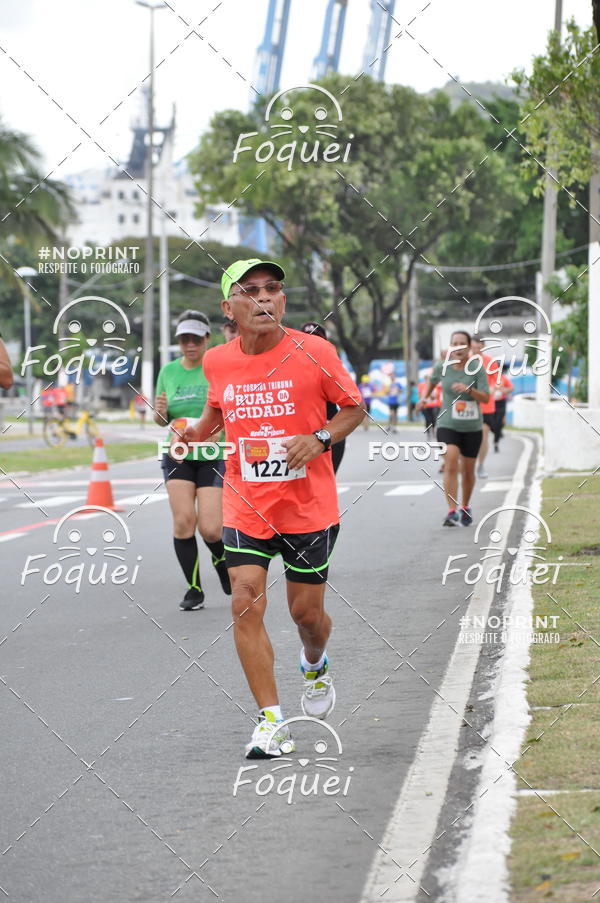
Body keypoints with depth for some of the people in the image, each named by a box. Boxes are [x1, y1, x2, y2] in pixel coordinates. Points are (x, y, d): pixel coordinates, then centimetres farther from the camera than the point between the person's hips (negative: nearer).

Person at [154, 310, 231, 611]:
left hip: (213, 456, -3)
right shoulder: (168, 371, 8)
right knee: (183, 519, -12)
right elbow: (160, 420, 17)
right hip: (178, 456, 3)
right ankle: (194, 589, 2)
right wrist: (160, 413, -7)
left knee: (210, 528, -10)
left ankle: (222, 561, 26)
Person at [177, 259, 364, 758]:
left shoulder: (313, 352, -10)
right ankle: (272, 722, -5)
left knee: (307, 612, 7)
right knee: (246, 602, -12)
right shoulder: (217, 361, -1)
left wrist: (320, 438, -16)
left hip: (309, 506, -2)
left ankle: (315, 664, 45)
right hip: (245, 506, 2)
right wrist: (198, 431, 0)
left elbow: (354, 407, 1)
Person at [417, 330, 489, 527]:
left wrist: (468, 390, -28)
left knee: (468, 470, 11)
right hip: (447, 424, -1)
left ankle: (465, 507, 35)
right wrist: (425, 397, 5)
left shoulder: (477, 369, -8)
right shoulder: (442, 367, -2)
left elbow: (486, 398, -12)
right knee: (451, 463, -21)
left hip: (472, 427, 1)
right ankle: (452, 511, -25)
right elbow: (432, 380, 21)